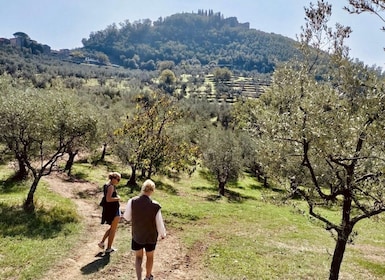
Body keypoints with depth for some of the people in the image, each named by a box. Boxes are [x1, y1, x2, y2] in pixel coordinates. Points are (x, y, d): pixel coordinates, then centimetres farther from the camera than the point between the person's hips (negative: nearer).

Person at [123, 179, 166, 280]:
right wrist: (162, 234, 4)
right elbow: (159, 223, -15)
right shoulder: (155, 205, -26)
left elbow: (127, 217, -5)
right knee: (150, 257, 24)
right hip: (151, 236, -1)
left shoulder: (132, 201, -21)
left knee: (138, 257, 22)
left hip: (136, 235, 1)